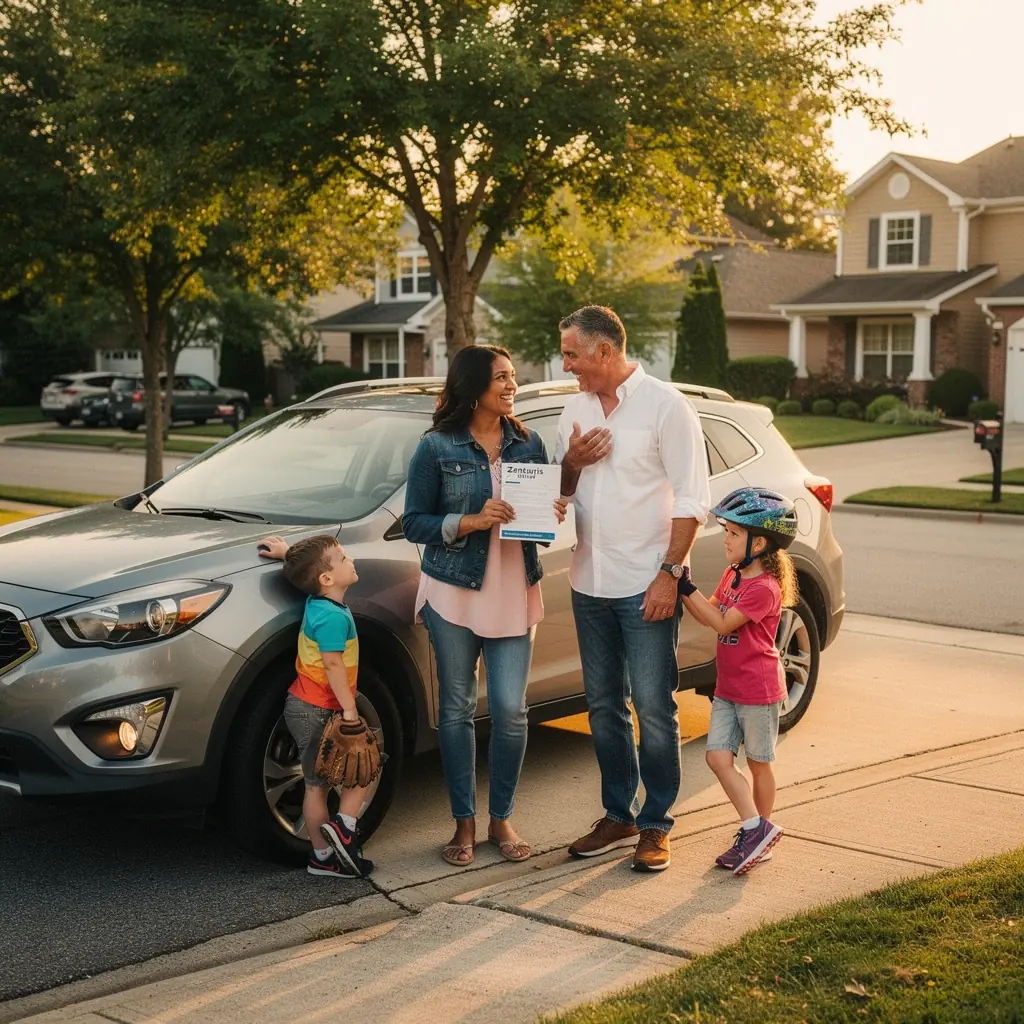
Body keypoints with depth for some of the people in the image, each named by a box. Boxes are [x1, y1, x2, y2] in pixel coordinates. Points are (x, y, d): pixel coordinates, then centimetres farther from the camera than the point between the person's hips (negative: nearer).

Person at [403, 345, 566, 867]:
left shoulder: (528, 443, 6)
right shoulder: (437, 448, -4)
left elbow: (543, 506, 14)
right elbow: (414, 523, -6)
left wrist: (553, 513, -9)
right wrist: (472, 521, -19)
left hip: (514, 593, 2)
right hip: (454, 593, -2)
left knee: (510, 710, -1)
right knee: (456, 709, 5)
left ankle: (502, 820, 17)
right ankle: (464, 823, 18)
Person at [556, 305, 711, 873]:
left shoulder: (664, 404, -8)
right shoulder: (576, 408, 11)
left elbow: (690, 499, -10)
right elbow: (559, 491, 19)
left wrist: (669, 574, -16)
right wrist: (572, 462, -4)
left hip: (646, 585, -6)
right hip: (589, 583, 6)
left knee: (653, 707, -2)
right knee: (604, 704, 12)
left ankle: (656, 824, 9)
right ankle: (618, 815, 24)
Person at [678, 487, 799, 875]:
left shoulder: (764, 587, -20)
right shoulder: (733, 574, 9)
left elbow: (722, 623, -21)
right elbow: (708, 614, 10)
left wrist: (688, 588, -22)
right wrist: (683, 589, -3)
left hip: (758, 690, -8)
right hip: (727, 687, 8)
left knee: (758, 763, 6)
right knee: (718, 757, 0)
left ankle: (758, 832, 17)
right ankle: (756, 828, 4)